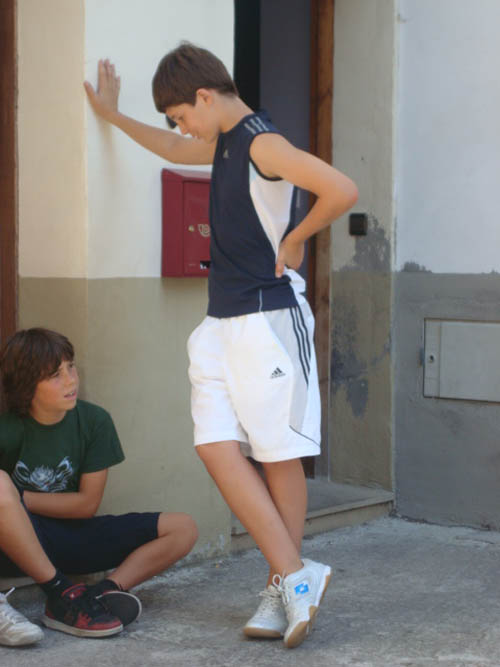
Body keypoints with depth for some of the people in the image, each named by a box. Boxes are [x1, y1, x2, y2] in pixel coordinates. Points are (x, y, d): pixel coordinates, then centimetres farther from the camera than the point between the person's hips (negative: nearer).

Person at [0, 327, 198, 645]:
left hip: (71, 539, 4)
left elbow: (87, 503, -4)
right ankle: (63, 594, -30)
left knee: (183, 528, -7)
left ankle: (105, 591, -26)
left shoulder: (94, 421, -5)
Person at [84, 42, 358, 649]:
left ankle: (285, 585, 7)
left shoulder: (262, 144, -12)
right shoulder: (224, 143, 17)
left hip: (268, 318, -9)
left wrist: (294, 239, -11)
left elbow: (342, 191, -25)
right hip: (221, 321, 9)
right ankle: (294, 576, -2)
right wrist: (114, 116, 44)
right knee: (217, 447, -4)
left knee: (279, 454, -3)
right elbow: (175, 150, 40)